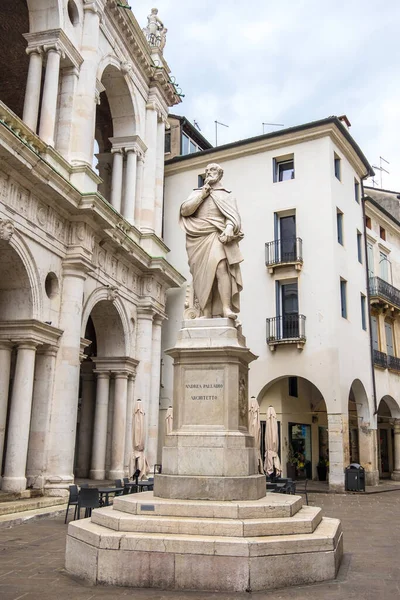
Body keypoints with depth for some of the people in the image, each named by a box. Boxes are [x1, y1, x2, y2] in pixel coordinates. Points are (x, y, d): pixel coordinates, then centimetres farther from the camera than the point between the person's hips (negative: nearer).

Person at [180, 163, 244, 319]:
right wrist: (202, 195, 5)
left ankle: (226, 309, -34)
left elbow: (232, 215, 5)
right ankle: (206, 315, -12)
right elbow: (184, 210, 11)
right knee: (203, 276, -8)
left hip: (217, 236, -2)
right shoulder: (196, 193, 26)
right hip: (199, 239, 2)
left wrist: (229, 228, -16)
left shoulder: (227, 195, 21)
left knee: (221, 266, -26)